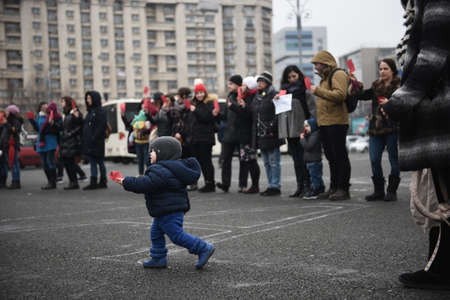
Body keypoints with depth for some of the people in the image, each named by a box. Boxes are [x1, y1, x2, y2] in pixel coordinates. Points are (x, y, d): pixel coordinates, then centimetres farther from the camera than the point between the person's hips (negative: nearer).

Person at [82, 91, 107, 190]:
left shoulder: (100, 111, -10)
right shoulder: (90, 111, 17)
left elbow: (101, 127, -18)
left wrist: (94, 138, -23)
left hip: (97, 142, -8)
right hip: (89, 142, 8)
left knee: (100, 161, -1)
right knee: (92, 162, 8)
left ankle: (103, 182, 6)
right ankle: (93, 183, 11)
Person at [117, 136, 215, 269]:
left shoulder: (160, 171, -21)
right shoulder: (173, 167, 15)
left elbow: (145, 184, -28)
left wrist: (126, 182, -17)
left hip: (169, 211, -11)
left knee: (177, 235, -6)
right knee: (156, 232, 17)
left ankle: (204, 249, -3)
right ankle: (158, 259, 22)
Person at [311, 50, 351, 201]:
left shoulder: (338, 74, -7)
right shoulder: (325, 77, 22)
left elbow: (340, 95, -22)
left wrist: (319, 91, -21)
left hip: (336, 123, -10)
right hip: (324, 123, 10)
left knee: (340, 156, -6)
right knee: (331, 157, 13)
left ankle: (343, 189, -2)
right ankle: (334, 187, 20)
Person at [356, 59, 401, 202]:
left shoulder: (399, 85, -1)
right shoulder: (376, 86, 16)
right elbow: (362, 96, 11)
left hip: (392, 128, -5)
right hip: (376, 128, 5)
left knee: (394, 160, 2)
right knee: (374, 159, 1)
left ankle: (392, 191, 12)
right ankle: (378, 191, 12)